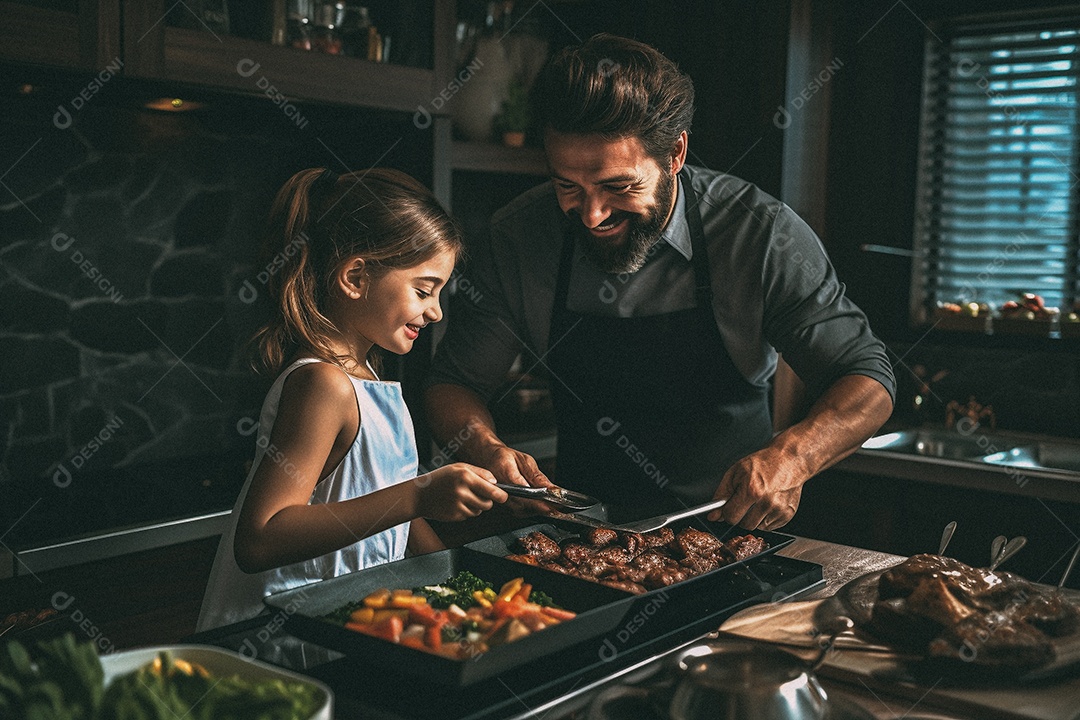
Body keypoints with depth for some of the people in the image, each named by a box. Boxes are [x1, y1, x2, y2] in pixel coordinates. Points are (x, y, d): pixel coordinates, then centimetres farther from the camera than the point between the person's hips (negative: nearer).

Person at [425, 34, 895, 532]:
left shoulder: (760, 234, -14)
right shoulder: (518, 238, -8)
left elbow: (868, 378, -9)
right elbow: (455, 382, 2)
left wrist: (791, 457, -29)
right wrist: (486, 448, -21)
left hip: (731, 532, -1)